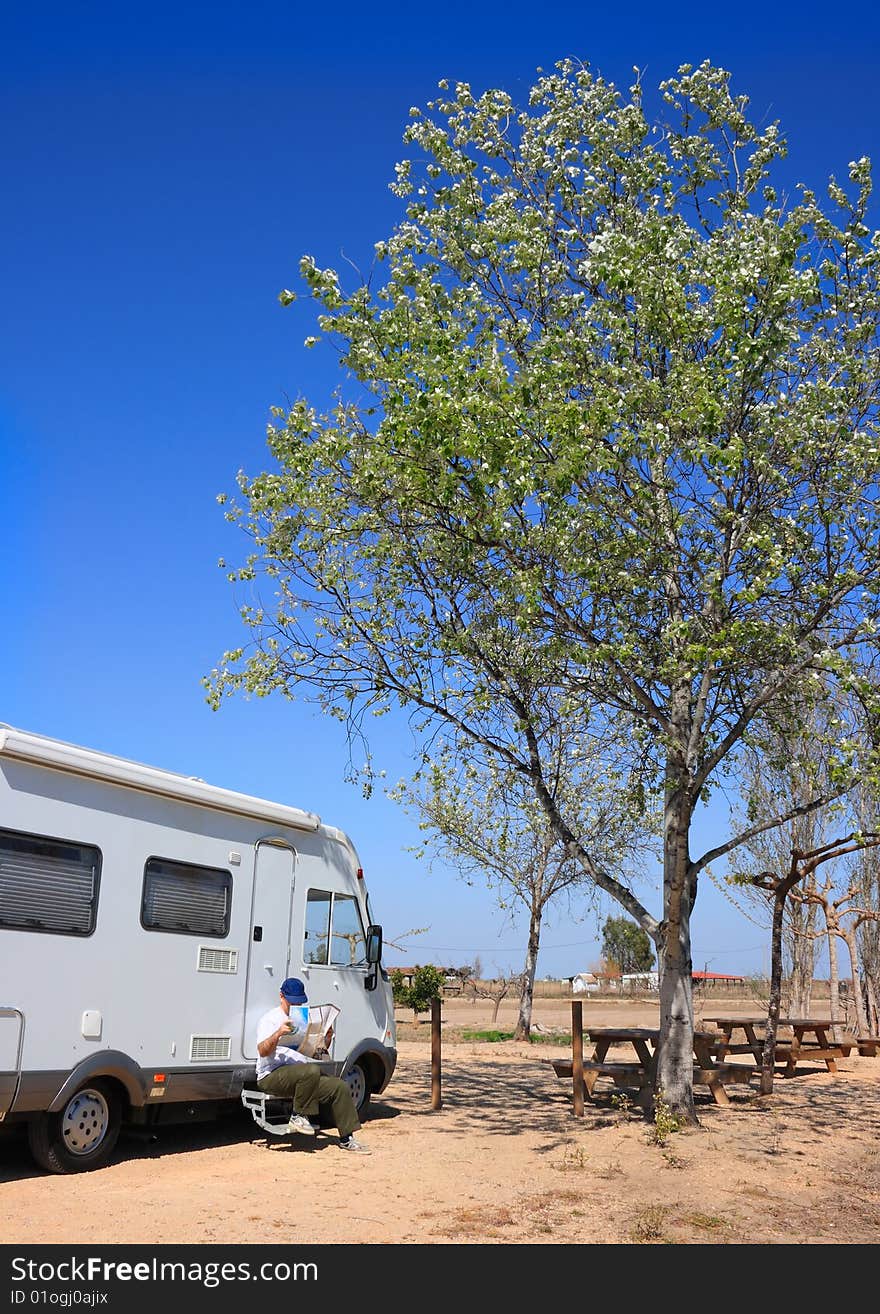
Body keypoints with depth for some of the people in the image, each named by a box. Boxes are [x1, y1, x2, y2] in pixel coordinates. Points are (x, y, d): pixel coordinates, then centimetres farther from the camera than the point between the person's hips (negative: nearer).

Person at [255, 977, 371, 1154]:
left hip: (304, 1076, 7)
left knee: (339, 1086, -9)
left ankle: (347, 1138, -3)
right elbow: (262, 1052, -17)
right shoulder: (270, 1019, -2)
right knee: (312, 1070, -35)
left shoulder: (305, 1019, 20)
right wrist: (278, 1033, -32)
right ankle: (298, 1117, -21)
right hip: (272, 1076, -7)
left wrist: (328, 1037, 2)